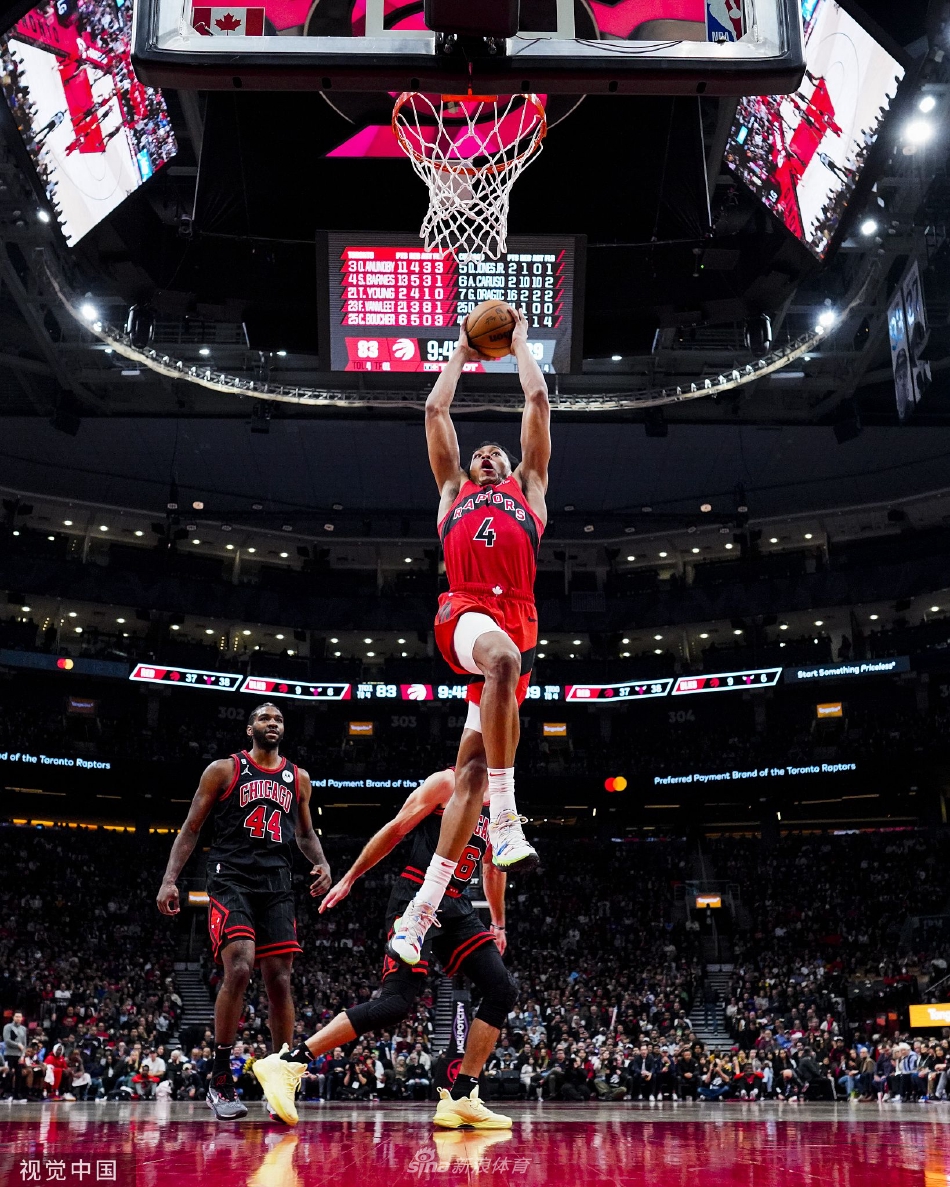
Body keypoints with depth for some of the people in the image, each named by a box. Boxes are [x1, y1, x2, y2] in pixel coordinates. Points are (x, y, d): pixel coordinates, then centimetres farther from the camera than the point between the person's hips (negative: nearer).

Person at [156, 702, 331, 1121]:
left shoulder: (298, 779, 16)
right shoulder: (223, 770, 4)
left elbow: (305, 833, 26)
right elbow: (191, 827, 4)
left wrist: (321, 863, 5)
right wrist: (170, 879, -7)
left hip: (277, 886, 4)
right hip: (231, 880, -4)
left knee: (280, 981, 1)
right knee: (239, 968, -21)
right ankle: (219, 1080, -9)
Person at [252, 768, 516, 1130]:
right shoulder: (446, 782, -5)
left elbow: (493, 867, 29)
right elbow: (395, 830, -5)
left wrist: (498, 924, 31)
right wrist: (349, 879, -5)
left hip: (456, 908, 8)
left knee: (502, 989, -4)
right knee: (396, 1002, -18)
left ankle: (461, 1099, -1)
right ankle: (287, 1065, -16)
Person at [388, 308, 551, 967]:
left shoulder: (528, 489, 31)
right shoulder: (453, 491, 30)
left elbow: (538, 403, 30)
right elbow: (435, 410, 33)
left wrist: (520, 342, 39)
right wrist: (462, 353, 43)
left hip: (518, 626, 1)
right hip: (464, 611, -1)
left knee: (472, 769, -7)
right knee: (502, 659, -38)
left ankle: (422, 911, -6)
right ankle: (507, 817, -36)